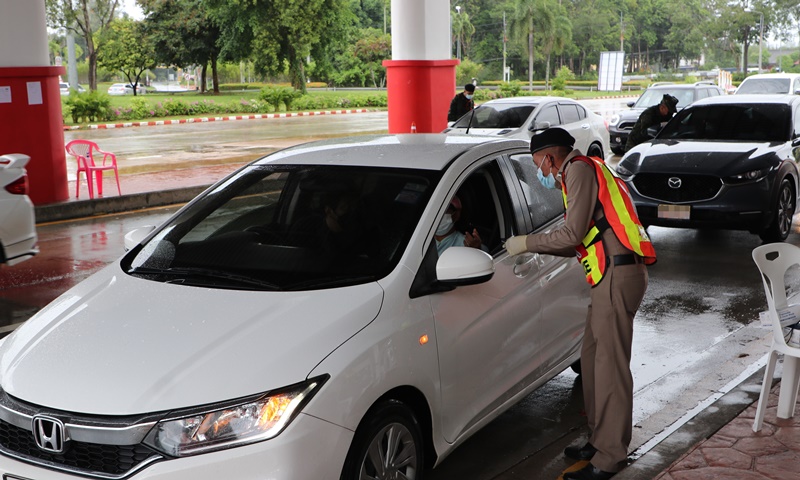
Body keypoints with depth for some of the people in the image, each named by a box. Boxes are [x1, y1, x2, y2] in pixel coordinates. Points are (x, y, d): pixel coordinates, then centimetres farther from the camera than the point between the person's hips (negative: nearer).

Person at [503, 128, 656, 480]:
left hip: (618, 275, -11)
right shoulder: (585, 171, 24)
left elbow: (573, 233, -15)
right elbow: (581, 240, 23)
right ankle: (599, 441, 24)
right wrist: (534, 246, 24)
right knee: (592, 358, 15)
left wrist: (527, 243, -5)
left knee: (610, 365, -7)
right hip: (612, 274, 11)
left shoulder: (579, 169, -7)